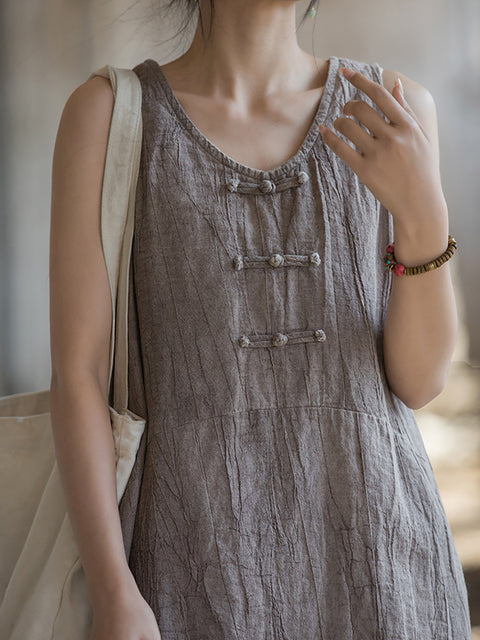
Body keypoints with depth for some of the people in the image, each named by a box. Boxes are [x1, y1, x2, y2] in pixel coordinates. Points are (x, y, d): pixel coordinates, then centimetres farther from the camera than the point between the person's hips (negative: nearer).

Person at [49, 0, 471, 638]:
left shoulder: (395, 113, 4)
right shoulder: (107, 113, -2)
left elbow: (418, 379, 0)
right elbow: (75, 371, -5)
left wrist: (423, 212, -19)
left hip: (377, 569, 3)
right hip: (204, 570, -2)